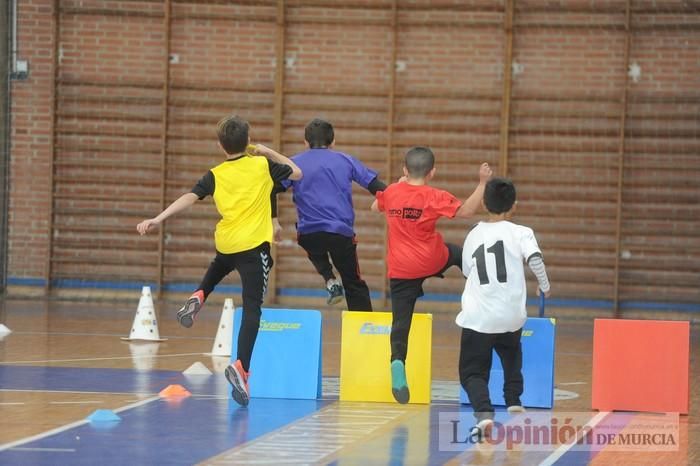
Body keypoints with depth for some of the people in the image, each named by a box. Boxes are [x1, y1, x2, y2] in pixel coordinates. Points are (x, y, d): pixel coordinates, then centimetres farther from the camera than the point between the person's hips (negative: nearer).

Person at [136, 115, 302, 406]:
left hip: (226, 243, 3)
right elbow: (297, 173, 15)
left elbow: (188, 198, -8)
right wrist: (270, 153, 22)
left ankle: (198, 296, 16)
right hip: (254, 245, -3)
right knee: (251, 309, -8)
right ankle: (241, 366, -24)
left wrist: (158, 219, -11)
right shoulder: (262, 165, 1)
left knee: (219, 268, 41)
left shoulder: (216, 175, 2)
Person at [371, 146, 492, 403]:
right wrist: (482, 183, -7)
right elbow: (466, 211, -15)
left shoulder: (391, 192, 1)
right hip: (432, 261, -1)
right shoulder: (435, 197, -11)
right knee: (460, 254, 31)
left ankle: (398, 362, -21)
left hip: (400, 270, 2)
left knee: (401, 321, 0)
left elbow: (376, 207, 22)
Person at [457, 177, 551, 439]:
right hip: (511, 318, 0)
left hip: (477, 317, 0)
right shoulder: (520, 233, -1)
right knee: (512, 358, 31)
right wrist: (545, 285, -2)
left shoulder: (473, 235, 9)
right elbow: (534, 258, -18)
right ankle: (513, 402, 19)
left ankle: (484, 414, -20)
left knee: (473, 371, 4)